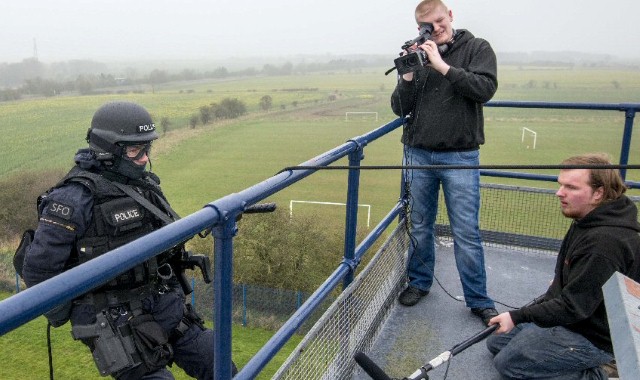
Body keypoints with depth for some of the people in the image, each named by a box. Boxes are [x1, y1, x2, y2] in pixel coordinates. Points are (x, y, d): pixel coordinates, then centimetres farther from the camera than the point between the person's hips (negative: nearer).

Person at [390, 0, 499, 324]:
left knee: (467, 232, 0)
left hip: (461, 157, -3)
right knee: (420, 226, 13)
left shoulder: (477, 49, 0)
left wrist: (442, 66, -18)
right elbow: (400, 109, 2)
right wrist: (408, 75, -13)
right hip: (419, 154, 3)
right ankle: (419, 282, 31)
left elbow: (486, 88, -16)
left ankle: (479, 300, 13)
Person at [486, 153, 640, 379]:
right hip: (574, 318, 10)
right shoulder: (588, 222, 2)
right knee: (496, 342, 13)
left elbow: (574, 307, -28)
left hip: (594, 338, -10)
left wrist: (518, 317, -25)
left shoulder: (605, 242, -31)